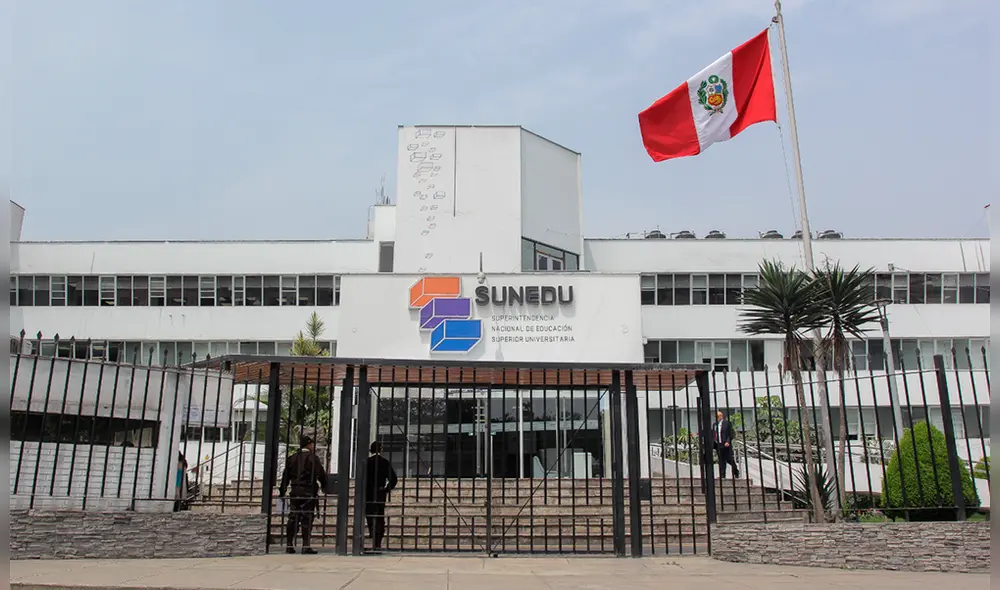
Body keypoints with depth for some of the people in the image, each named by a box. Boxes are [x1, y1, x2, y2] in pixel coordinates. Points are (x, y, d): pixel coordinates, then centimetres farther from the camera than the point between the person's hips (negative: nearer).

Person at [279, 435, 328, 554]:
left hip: (295, 492, 5)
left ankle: (290, 546, 10)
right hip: (309, 492, -5)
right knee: (307, 519, -3)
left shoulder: (292, 458, 11)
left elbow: (285, 476, 12)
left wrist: (282, 491, 17)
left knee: (293, 518, 9)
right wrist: (325, 488, 5)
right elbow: (321, 475, -8)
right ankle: (306, 546, -4)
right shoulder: (313, 458, -6)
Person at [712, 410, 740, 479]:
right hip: (718, 445, 5)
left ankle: (736, 471, 23)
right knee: (721, 461, 5)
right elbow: (713, 435, 15)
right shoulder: (714, 424, 15)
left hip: (726, 445, -5)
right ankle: (722, 475, 5)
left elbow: (730, 434, -6)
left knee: (729, 459, 0)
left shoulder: (727, 423, -1)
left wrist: (728, 442, -17)